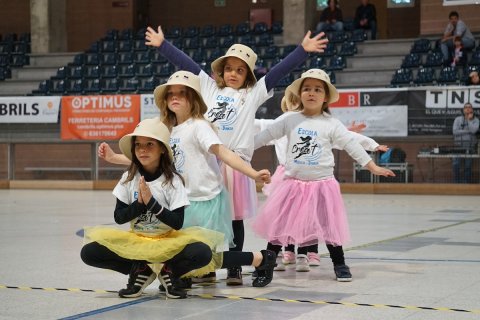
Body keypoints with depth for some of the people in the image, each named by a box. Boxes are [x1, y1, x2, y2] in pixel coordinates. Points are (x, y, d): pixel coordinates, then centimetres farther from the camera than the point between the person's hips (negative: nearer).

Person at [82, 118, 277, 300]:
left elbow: (178, 223, -16)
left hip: (168, 242, -4)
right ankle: (142, 271, -4)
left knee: (201, 253, -35)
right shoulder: (129, 178, -3)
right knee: (89, 252, -19)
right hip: (136, 241, 4)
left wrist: (151, 202, -26)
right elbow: (118, 217, -2)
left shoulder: (172, 180, -12)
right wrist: (140, 203, -19)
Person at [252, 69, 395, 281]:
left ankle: (340, 265, 15)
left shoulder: (331, 124, -2)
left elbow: (352, 146, -2)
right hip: (293, 183, 2)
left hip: (322, 184, -1)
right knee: (278, 224, 4)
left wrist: (373, 167, -6)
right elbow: (265, 136, 5)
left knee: (329, 226, 1)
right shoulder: (289, 119, 1)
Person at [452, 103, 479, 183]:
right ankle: (456, 183, 3)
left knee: (468, 167, 3)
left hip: (470, 148, 0)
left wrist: (469, 119, -8)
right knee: (456, 165, -6)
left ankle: (467, 183, 9)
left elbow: (473, 130, -13)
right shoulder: (458, 119, 5)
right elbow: (455, 131, -8)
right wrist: (467, 131, -9)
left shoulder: (475, 120, 5)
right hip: (459, 147, 0)